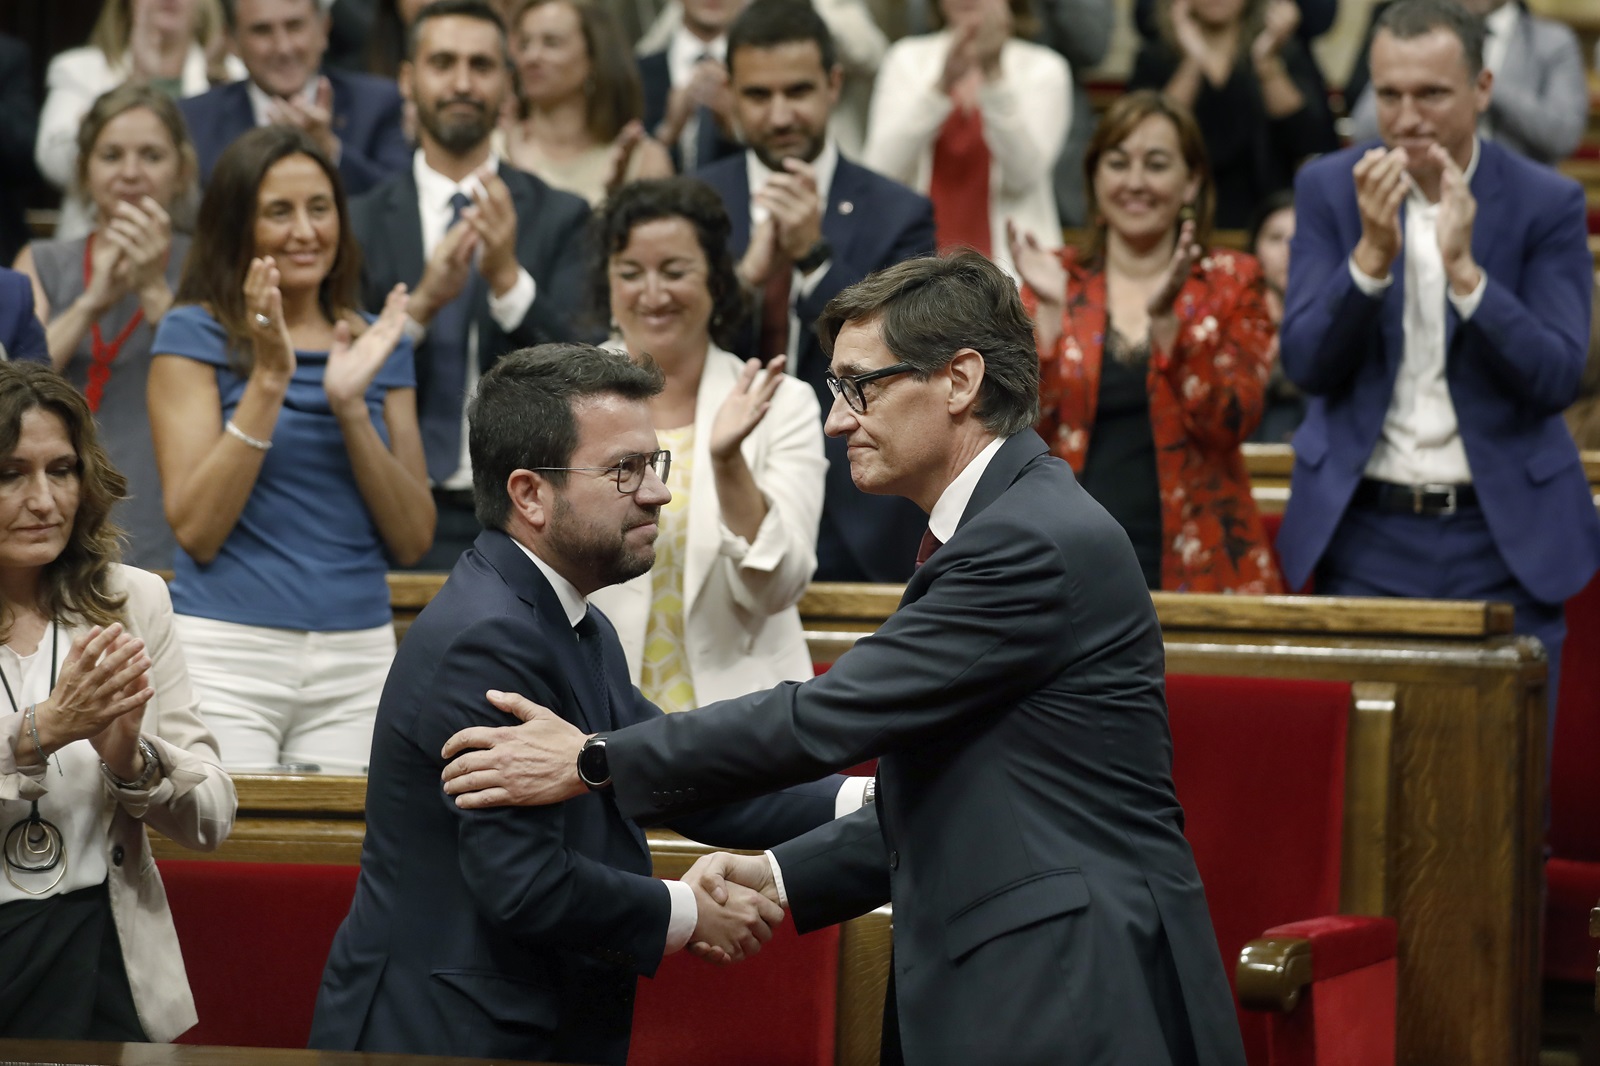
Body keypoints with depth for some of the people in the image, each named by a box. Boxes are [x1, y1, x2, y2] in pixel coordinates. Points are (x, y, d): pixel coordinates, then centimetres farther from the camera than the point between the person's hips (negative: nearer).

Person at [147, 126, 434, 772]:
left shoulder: (378, 345, 13)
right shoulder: (195, 335, 1)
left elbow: (413, 540, 6)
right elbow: (196, 529, -8)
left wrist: (352, 405, -6)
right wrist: (268, 381, -12)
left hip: (358, 660, 3)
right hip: (226, 652, -3)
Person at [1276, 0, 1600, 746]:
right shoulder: (1329, 189, 2)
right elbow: (1307, 366, -6)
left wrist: (1463, 267, -23)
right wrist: (1373, 251, -20)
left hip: (1501, 539, -1)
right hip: (1365, 532, 1)